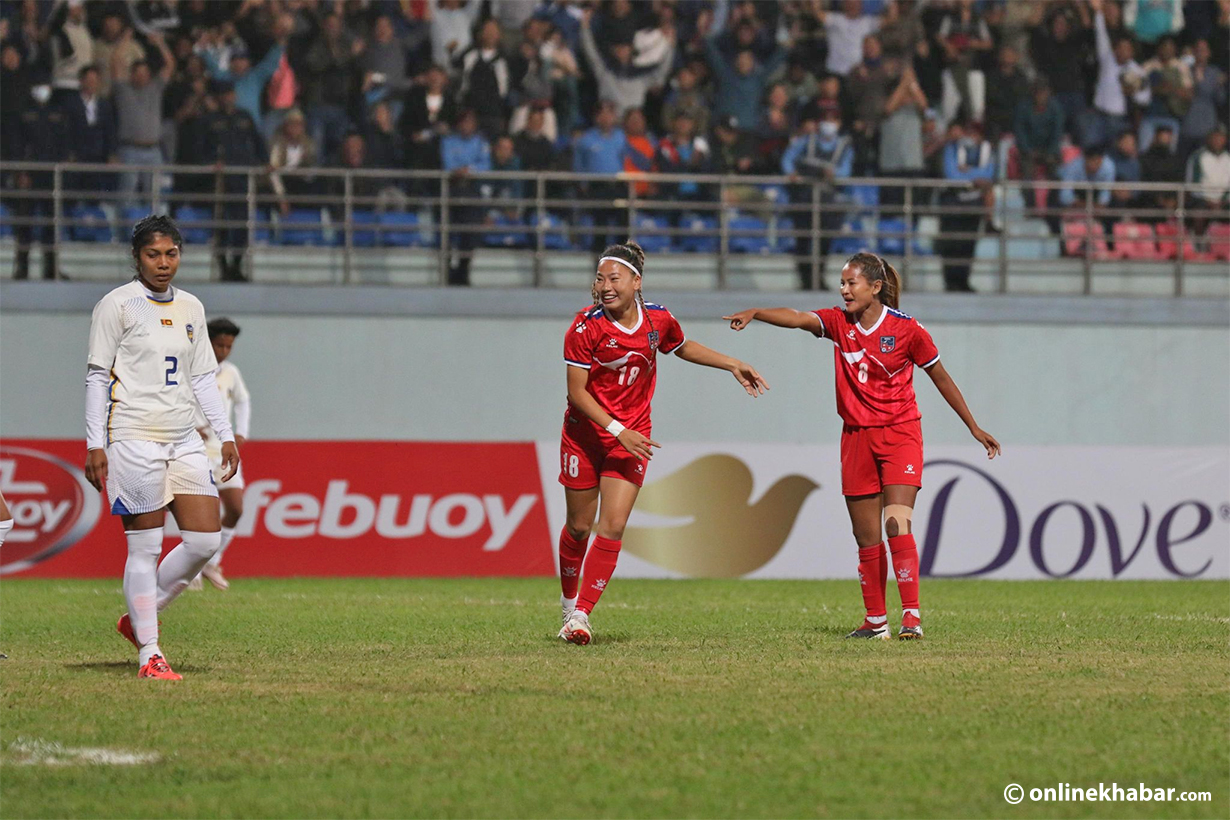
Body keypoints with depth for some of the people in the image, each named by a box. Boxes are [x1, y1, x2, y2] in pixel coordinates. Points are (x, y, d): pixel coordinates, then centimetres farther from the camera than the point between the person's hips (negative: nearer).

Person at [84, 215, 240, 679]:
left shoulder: (191, 309, 14)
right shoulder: (117, 305, -3)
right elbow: (97, 376, -4)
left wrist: (226, 435, 12)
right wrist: (95, 445, -9)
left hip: (184, 440, 6)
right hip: (134, 440, -6)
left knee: (207, 539, -1)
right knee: (145, 548, -5)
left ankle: (138, 618, 16)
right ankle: (148, 654, 1)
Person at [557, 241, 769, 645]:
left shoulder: (657, 319, -5)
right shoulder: (586, 328, -17)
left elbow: (683, 347, 19)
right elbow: (577, 391, -16)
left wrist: (733, 365, 16)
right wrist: (618, 430, -24)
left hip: (632, 436, 2)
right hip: (585, 433, -2)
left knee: (613, 526, -11)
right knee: (579, 526, 8)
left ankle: (581, 614, -7)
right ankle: (568, 605, 30)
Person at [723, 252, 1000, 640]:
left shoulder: (907, 329, -7)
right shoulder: (839, 322, 1)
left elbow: (941, 377, 3)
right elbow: (798, 318, -18)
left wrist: (974, 427, 9)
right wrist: (755, 313, -37)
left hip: (900, 433, -4)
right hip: (857, 436, 4)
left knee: (897, 524, -18)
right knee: (866, 536, 6)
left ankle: (911, 616, -17)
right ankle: (876, 620, 16)